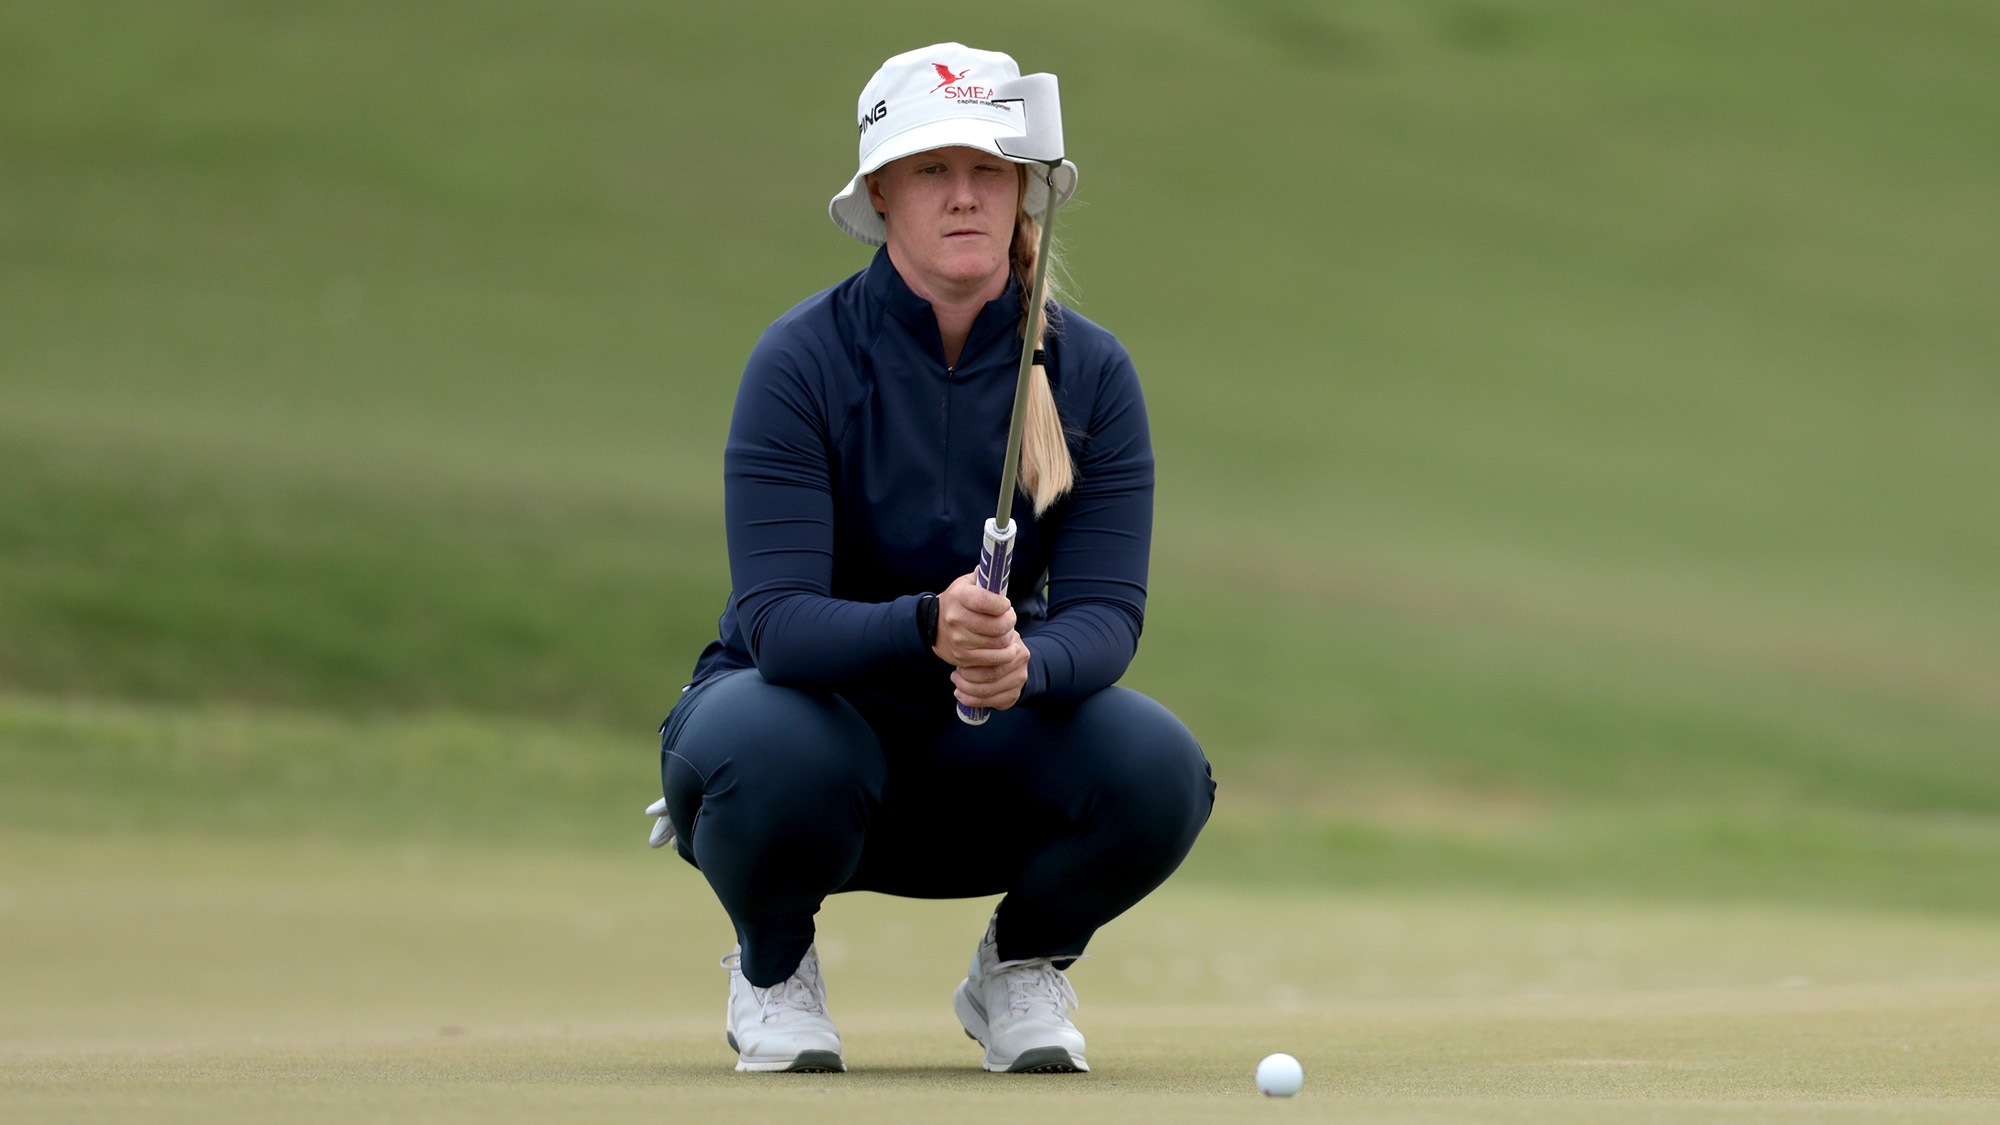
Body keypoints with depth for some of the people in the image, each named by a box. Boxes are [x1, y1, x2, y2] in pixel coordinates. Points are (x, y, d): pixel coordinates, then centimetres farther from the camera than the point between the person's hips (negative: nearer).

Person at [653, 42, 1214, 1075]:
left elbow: (1106, 611, -14)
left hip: (987, 751, 2)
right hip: (807, 702, -2)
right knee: (770, 753, -38)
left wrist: (1025, 664, -38)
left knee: (1157, 767, -28)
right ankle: (772, 965, -2)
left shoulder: (1090, 370, -8)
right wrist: (927, 626, -45)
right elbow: (776, 617, -25)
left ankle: (1022, 966, 4)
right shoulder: (802, 359, -17)